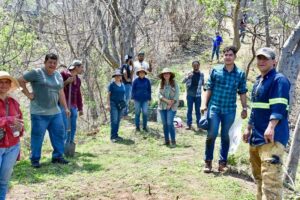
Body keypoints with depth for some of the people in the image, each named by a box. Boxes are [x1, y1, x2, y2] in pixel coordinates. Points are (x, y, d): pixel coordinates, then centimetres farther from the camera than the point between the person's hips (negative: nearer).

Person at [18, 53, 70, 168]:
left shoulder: (58, 75, 12)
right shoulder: (36, 73, -7)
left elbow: (61, 93, 16)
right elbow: (20, 81, -6)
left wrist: (65, 108, 12)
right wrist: (28, 94, -9)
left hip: (55, 112, 6)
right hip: (39, 113, -6)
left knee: (59, 134, 8)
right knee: (37, 136, 0)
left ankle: (57, 156, 20)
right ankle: (35, 159, 11)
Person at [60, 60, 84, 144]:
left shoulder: (78, 80, 16)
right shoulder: (63, 74, -2)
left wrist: (80, 108, 16)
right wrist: (66, 82, -14)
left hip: (73, 106, 7)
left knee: (73, 127, 5)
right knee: (64, 126, -12)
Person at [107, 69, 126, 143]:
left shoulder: (122, 85, 13)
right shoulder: (112, 84, -4)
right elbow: (108, 95, -5)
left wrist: (124, 103, 12)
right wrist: (108, 104, -11)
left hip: (120, 104, 6)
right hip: (113, 104, -5)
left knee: (118, 120, 7)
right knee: (114, 120, -11)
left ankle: (116, 135, 14)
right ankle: (113, 136, -9)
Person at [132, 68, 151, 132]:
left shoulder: (147, 81, 2)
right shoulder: (136, 81, -1)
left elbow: (149, 90, 7)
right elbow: (133, 90, 3)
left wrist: (149, 98, 5)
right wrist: (133, 98, -2)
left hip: (145, 100, 1)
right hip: (137, 99, -1)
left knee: (145, 113, -4)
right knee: (137, 113, 6)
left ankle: (144, 127, 10)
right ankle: (137, 127, 16)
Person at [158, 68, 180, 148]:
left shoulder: (174, 83, 1)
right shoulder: (161, 84, 6)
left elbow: (176, 95, -4)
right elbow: (159, 94, -2)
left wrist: (171, 103, -12)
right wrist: (167, 100, -14)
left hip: (172, 107, -3)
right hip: (162, 106, 3)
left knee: (170, 123, -12)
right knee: (165, 124, 6)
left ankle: (173, 141, -4)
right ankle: (166, 140, 15)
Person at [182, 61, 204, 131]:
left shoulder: (201, 74, 3)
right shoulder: (189, 74, 0)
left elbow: (202, 83, 15)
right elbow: (183, 81, -7)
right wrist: (188, 77, -25)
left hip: (198, 95, 0)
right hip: (190, 94, 0)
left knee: (198, 110, 5)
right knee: (189, 110, 4)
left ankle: (198, 125, 11)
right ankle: (189, 124, 10)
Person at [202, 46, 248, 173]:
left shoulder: (240, 74, 2)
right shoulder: (215, 70, 0)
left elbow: (242, 93, 7)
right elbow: (209, 88, 3)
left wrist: (244, 108, 3)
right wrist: (204, 104, -3)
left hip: (230, 110, 1)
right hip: (214, 108, -1)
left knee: (225, 136, 8)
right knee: (211, 135, -3)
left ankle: (223, 162, 18)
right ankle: (208, 161, 9)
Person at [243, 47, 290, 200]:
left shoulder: (279, 80, -9)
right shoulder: (258, 82, 20)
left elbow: (279, 107, -21)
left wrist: (271, 127, -32)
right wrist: (249, 128, 27)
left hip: (271, 136, -9)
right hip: (257, 135, 10)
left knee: (270, 176, -16)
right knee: (258, 175, 17)